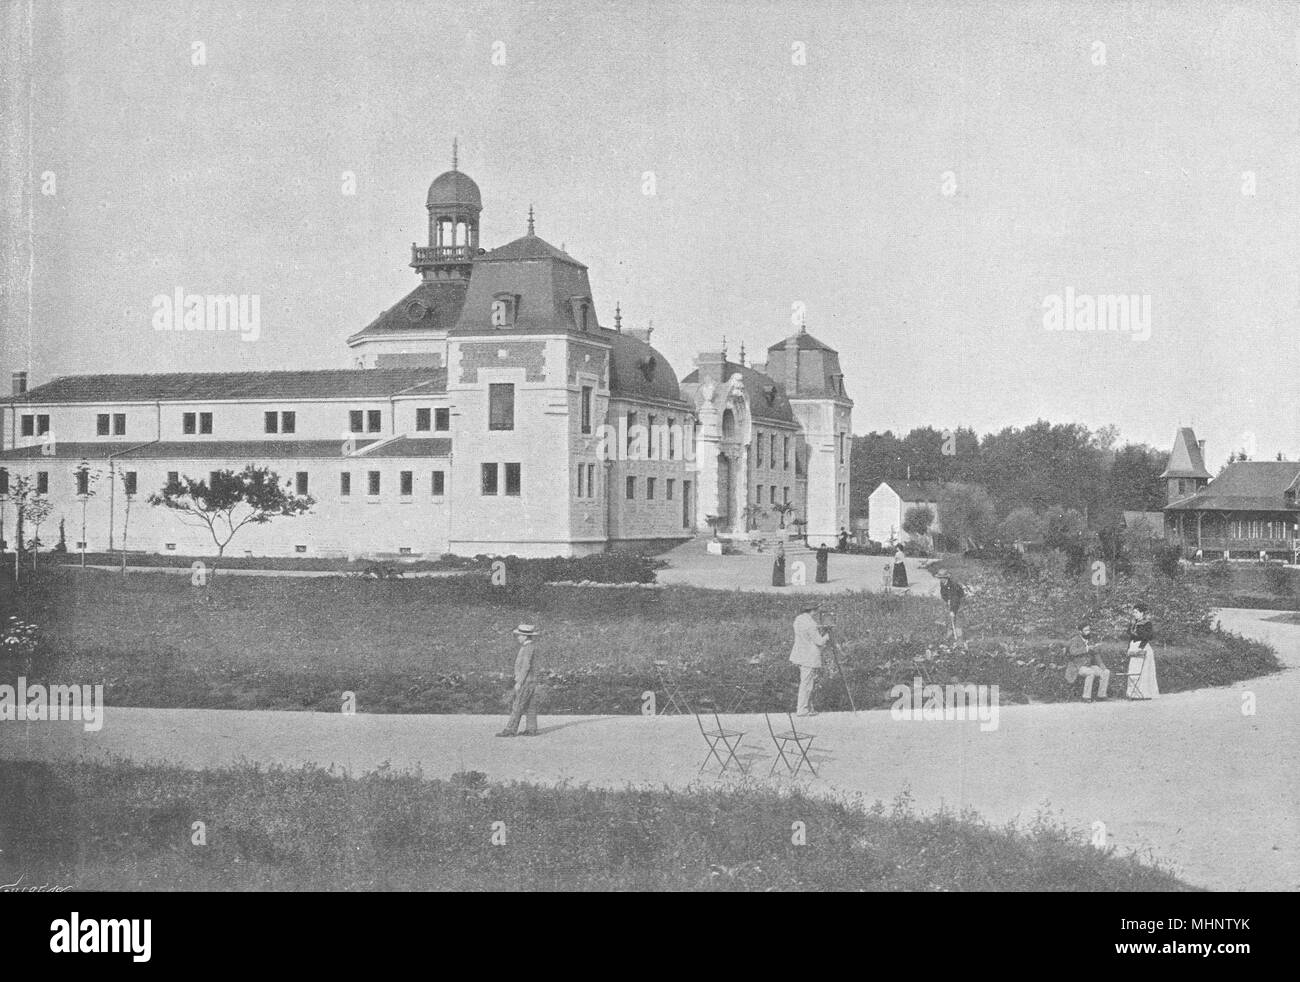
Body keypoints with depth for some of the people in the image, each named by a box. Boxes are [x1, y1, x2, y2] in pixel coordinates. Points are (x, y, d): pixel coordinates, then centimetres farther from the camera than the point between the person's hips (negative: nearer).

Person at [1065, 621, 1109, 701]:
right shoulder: (1075, 640, -10)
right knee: (1091, 673, -36)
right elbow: (1073, 652, -30)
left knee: (1106, 672, -15)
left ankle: (1101, 694, -9)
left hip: (1090, 666, 6)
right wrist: (1086, 649, -38)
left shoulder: (1089, 640, 10)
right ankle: (1087, 696, -31)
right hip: (1079, 668, -6)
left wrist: (1102, 666, -2)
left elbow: (1095, 655, 12)